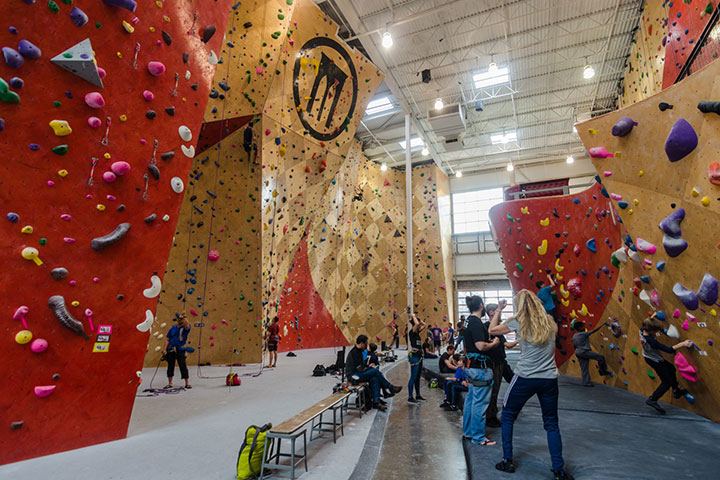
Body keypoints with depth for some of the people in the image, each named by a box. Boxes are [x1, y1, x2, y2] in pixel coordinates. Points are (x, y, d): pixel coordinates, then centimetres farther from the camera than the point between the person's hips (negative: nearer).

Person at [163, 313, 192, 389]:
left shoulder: (185, 328, -2)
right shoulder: (173, 328, 8)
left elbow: (187, 326, -30)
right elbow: (167, 339, 8)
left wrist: (184, 317, -26)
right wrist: (164, 349, -1)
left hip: (180, 350, -4)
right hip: (170, 350, 4)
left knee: (183, 366, -5)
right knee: (170, 366, 10)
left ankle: (187, 383, 3)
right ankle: (170, 383, 24)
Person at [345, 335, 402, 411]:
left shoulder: (358, 351, 13)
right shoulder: (354, 352, -19)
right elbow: (360, 368, -21)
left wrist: (368, 366, 4)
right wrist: (370, 367, -7)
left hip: (357, 373, 10)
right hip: (352, 376, -10)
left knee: (374, 379, -15)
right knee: (375, 371, -20)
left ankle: (376, 402, -16)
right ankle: (390, 387, -6)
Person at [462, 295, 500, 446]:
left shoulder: (469, 321, 12)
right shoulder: (476, 322, -19)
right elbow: (481, 346, -26)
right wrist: (494, 343, -7)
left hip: (471, 365, 10)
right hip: (480, 367, -10)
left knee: (471, 399, 18)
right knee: (480, 402, 0)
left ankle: (468, 431, 30)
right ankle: (478, 437, 11)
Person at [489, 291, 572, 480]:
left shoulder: (518, 322, -8)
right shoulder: (549, 322, 2)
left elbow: (492, 330, 3)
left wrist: (499, 309, 14)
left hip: (525, 379, -3)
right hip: (549, 379, 3)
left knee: (507, 416, 16)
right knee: (551, 424, 17)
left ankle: (507, 461, 20)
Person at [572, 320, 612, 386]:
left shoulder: (574, 336, 11)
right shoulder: (583, 334, -12)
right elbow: (594, 330, -11)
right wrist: (603, 324, -2)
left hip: (578, 353, 8)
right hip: (584, 352, -8)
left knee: (584, 369, 12)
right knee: (601, 357, 5)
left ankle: (586, 382, 14)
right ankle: (603, 371, 18)